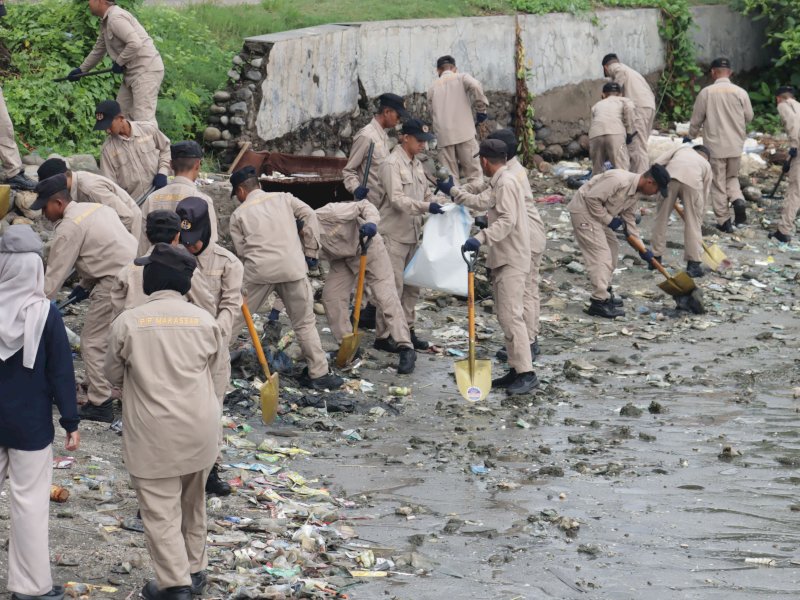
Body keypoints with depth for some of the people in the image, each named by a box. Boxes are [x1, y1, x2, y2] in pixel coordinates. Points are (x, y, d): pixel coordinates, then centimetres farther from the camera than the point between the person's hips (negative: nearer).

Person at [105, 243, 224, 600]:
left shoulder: (127, 323, -11)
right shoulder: (204, 320, -2)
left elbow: (113, 375, 3)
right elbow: (218, 380, 5)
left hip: (153, 434, -4)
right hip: (200, 430, 4)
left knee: (161, 510, 2)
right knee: (193, 504, 21)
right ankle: (194, 571, 32)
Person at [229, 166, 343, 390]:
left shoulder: (239, 214, 13)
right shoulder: (283, 198, 14)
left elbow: (241, 249, 7)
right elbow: (309, 215, 4)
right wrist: (310, 252, 9)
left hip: (258, 270, 0)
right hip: (292, 267, 0)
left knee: (234, 316, 13)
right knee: (305, 323, 9)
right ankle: (318, 374, 10)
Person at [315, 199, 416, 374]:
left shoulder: (330, 214, -33)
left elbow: (365, 206, -24)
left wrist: (371, 222, -47)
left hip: (368, 246, -6)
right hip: (341, 259, 6)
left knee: (385, 295, -12)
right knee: (330, 297, -7)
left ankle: (405, 349, -15)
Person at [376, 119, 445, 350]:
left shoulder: (416, 164, 12)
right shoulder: (392, 164, -15)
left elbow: (426, 194, 18)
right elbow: (396, 200, -24)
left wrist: (439, 208, 0)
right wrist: (426, 207, -33)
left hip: (412, 234, 9)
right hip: (394, 235, -8)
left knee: (412, 286, 12)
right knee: (393, 287, -6)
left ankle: (407, 329, 21)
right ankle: (384, 334, 1)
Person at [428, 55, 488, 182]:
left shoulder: (433, 86, 15)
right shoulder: (461, 78, 7)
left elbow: (431, 112, 15)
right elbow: (475, 86, -14)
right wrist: (481, 109, -5)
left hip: (443, 135, 2)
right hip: (464, 132, -2)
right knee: (472, 172, 1)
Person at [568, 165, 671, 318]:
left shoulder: (635, 193, 3)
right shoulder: (619, 180, -28)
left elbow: (629, 220, 12)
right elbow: (592, 198, -28)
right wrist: (609, 220, -18)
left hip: (600, 214, 10)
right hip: (584, 210, -10)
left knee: (612, 250, 17)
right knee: (600, 254, -14)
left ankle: (605, 293, 29)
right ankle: (599, 302, -14)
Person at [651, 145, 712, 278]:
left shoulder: (683, 149, 37)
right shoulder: (706, 165, 36)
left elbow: (657, 163, 20)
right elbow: (704, 195, 34)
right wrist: (699, 219, 41)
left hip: (670, 175, 0)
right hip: (693, 181, 0)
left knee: (661, 217, 15)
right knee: (693, 223, 11)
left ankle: (656, 258, 23)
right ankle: (694, 264, 11)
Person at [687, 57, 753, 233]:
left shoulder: (706, 92, -10)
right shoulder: (740, 92, -5)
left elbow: (696, 119, -3)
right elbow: (749, 117, 5)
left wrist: (690, 137, 15)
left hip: (715, 145, -2)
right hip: (736, 145, 2)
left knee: (718, 183, 7)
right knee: (732, 177, 21)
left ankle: (724, 221, 7)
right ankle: (738, 200, -7)